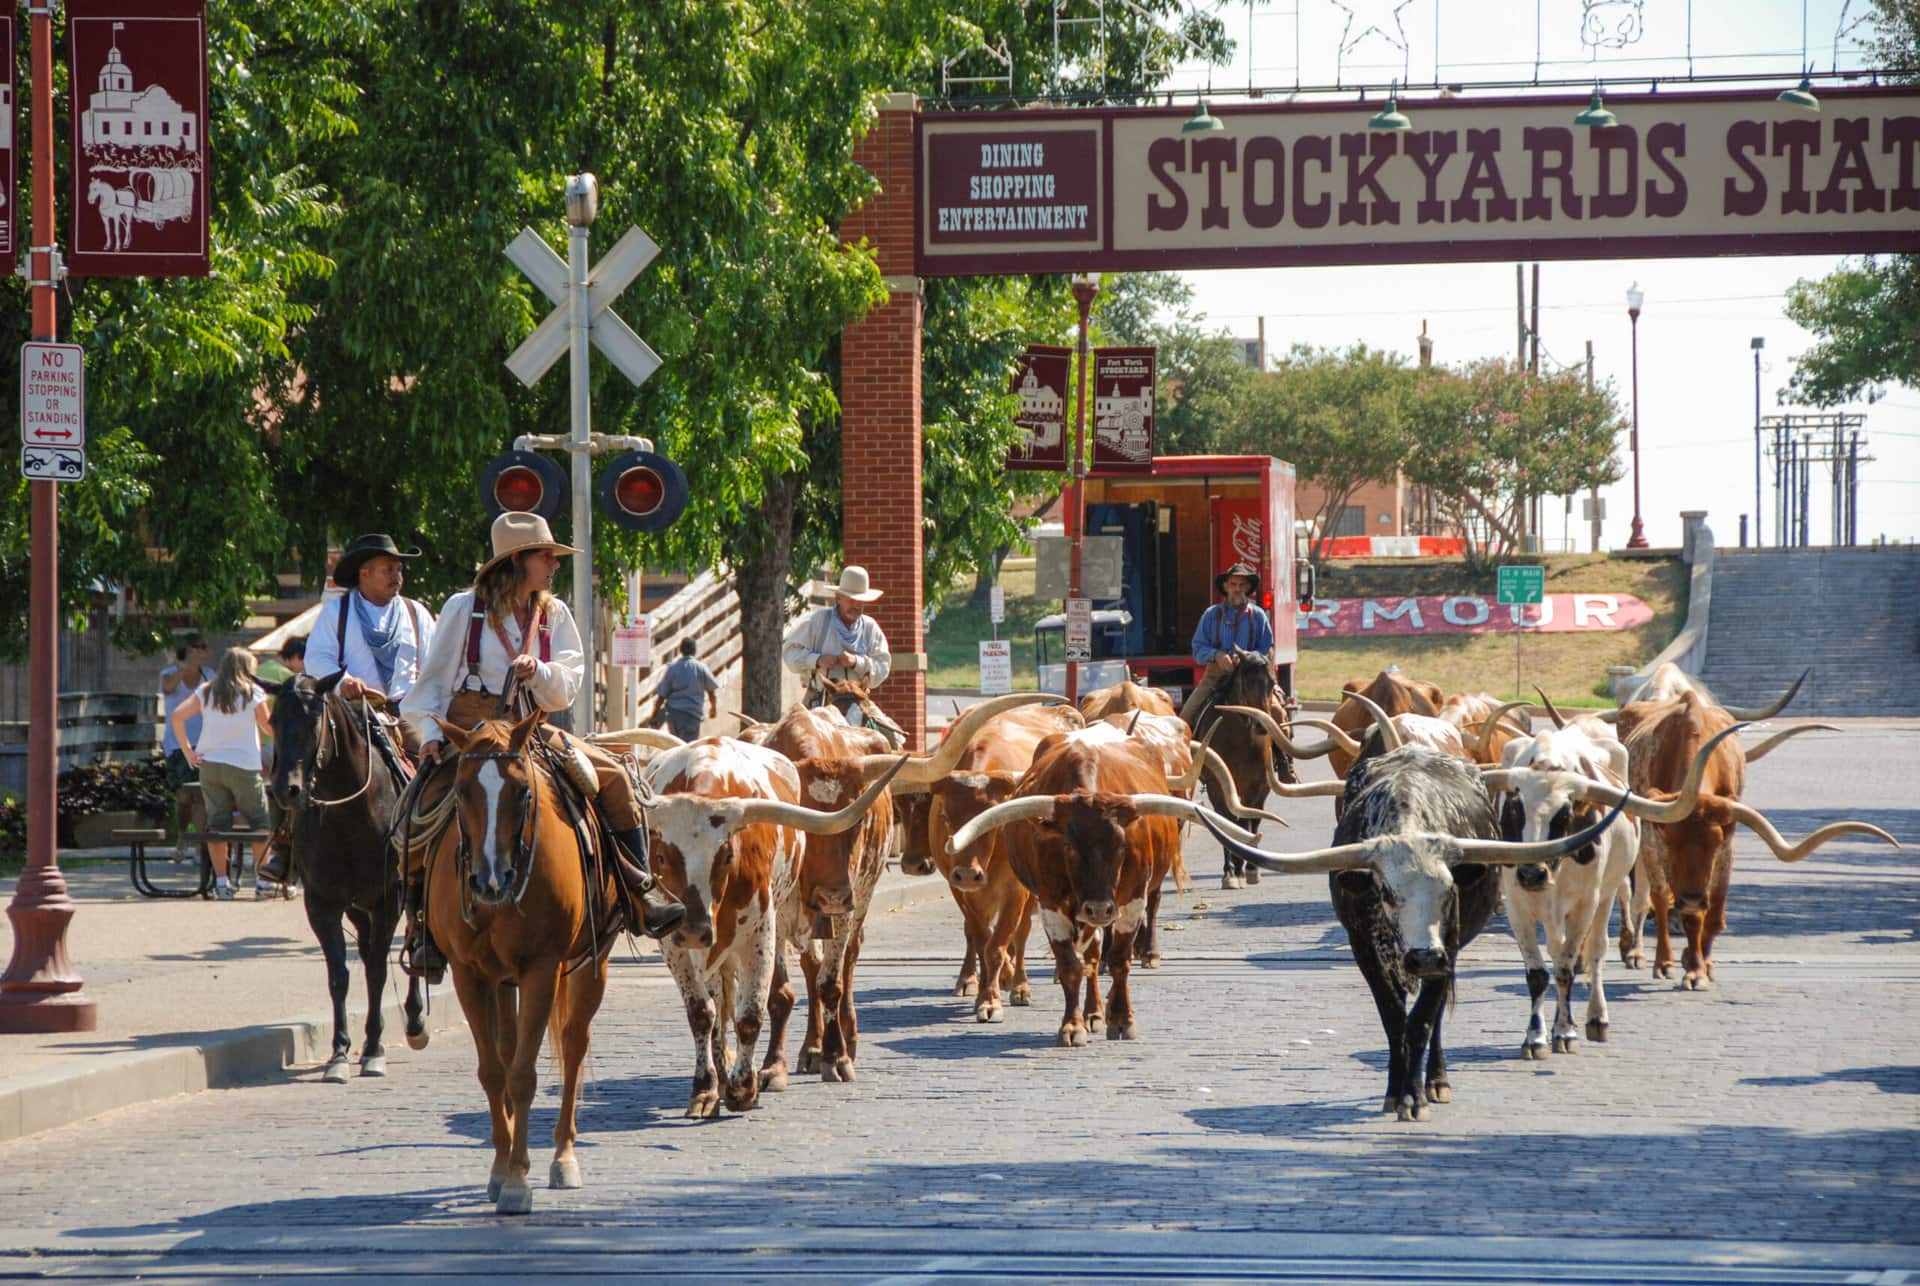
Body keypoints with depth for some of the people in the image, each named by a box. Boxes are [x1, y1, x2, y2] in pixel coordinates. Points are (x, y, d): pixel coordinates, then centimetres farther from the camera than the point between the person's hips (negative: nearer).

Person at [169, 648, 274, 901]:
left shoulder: (206, 692, 7)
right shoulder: (253, 693, -1)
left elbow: (177, 716, -1)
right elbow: (270, 729, 5)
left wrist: (188, 751, 1)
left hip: (209, 764, 3)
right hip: (243, 765, -3)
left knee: (217, 822, 6)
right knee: (259, 822, 7)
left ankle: (221, 881, 1)